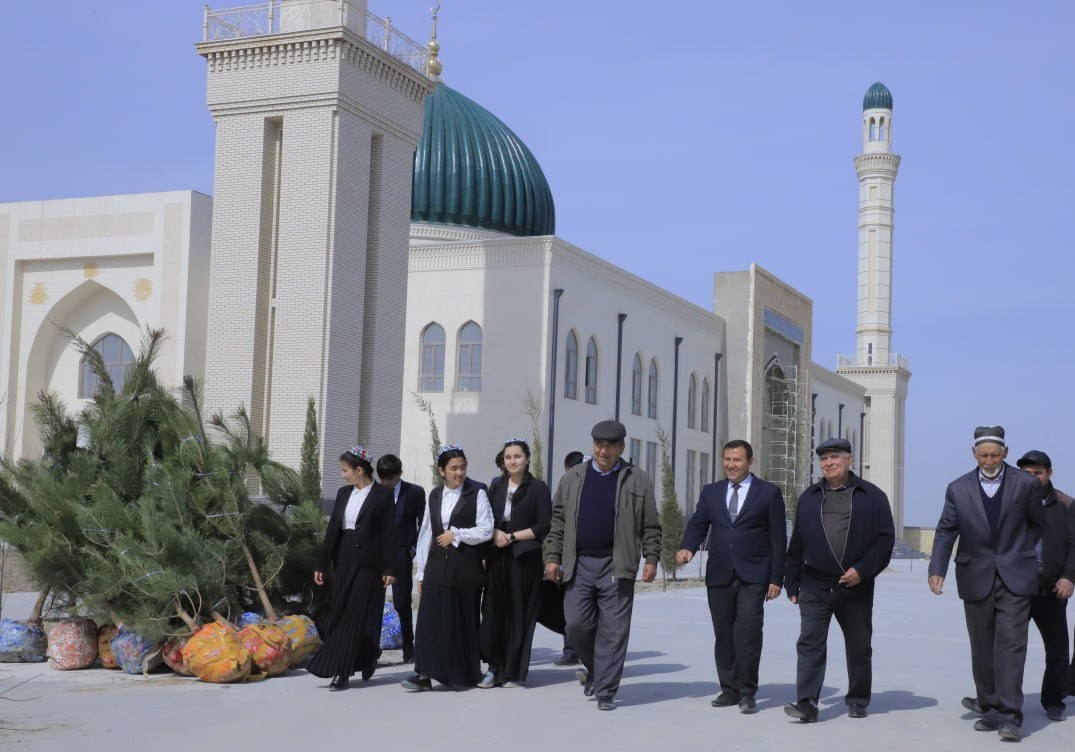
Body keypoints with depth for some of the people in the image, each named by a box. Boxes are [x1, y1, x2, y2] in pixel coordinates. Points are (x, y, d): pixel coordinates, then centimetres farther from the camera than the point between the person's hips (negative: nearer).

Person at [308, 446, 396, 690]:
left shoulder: (383, 495, -6)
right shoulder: (343, 493, 10)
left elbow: (388, 533, -7)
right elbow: (333, 529, 12)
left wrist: (389, 569, -11)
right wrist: (322, 564, 10)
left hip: (368, 564, -6)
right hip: (344, 561, 6)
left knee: (358, 615, -6)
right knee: (340, 614, 8)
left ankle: (342, 672, -7)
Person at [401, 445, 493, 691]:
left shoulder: (476, 494, -1)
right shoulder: (434, 496, 11)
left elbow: (486, 531, -7)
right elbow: (425, 534, 11)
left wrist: (456, 535, -8)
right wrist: (421, 572, 8)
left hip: (466, 568, -3)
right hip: (437, 567, 3)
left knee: (464, 622, 4)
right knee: (431, 620, -4)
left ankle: (464, 676, 15)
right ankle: (425, 674, -3)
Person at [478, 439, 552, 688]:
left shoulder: (537, 488, -1)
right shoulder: (497, 487, 12)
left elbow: (544, 526, -6)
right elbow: (488, 521, 14)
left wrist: (512, 536, -10)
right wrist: (496, 533, -7)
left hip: (525, 558, -4)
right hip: (498, 557, 4)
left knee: (520, 613, 0)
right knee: (494, 611, -1)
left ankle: (515, 672, 7)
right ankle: (495, 667, 6)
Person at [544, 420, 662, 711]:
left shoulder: (638, 481, 5)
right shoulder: (572, 478, 11)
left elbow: (650, 526, 4)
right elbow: (558, 521, 12)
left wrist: (651, 559, -5)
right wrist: (553, 557, 6)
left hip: (616, 567, -2)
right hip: (580, 564, 2)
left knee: (613, 632, -2)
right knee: (577, 624, -1)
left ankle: (605, 692, 7)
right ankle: (593, 667, 28)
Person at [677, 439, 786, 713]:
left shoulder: (769, 493, 4)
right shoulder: (710, 492, 14)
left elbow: (778, 539, 2)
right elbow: (698, 524, 8)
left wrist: (776, 579, -4)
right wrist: (688, 547, -14)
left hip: (753, 576, -4)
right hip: (719, 575, 4)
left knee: (748, 632, -13)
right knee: (723, 635, 7)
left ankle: (747, 693, -3)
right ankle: (729, 689, 18)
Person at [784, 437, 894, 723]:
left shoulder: (872, 496, 2)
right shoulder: (808, 498, 10)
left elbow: (885, 538, -3)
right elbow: (796, 545, 11)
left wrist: (862, 571, -13)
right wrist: (792, 584, 8)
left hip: (856, 588, -1)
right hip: (815, 587, 1)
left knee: (859, 648, 10)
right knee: (810, 643, -9)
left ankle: (858, 701, 25)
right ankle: (807, 702, -12)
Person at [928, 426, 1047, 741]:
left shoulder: (1026, 484, -1)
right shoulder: (959, 488, 3)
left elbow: (1037, 524, 11)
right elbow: (946, 531, 1)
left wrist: (1018, 553, 4)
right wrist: (937, 569, -11)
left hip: (1014, 577, -2)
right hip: (976, 579, 2)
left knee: (1011, 644, -11)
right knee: (982, 649, 9)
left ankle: (1009, 715, -11)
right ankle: (989, 707, 19)